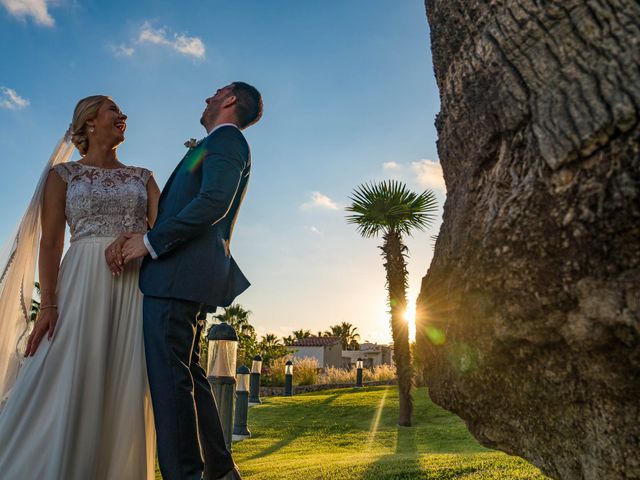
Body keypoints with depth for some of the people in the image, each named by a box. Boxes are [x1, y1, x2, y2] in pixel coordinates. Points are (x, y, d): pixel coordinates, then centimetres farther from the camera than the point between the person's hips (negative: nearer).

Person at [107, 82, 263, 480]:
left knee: (169, 375, -10)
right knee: (189, 373, 12)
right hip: (187, 276, 10)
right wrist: (142, 239, 13)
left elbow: (213, 203, -17)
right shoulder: (223, 145, 29)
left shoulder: (226, 139, -1)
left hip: (181, 271, -10)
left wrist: (150, 241, -15)